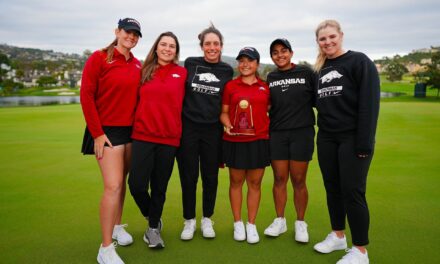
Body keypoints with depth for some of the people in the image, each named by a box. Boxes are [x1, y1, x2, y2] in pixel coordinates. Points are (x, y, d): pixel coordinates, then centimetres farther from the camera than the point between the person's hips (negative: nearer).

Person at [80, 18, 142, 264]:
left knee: (122, 182, 14)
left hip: (131, 130, 5)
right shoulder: (99, 58, -8)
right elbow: (86, 96, -10)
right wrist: (97, 133, -13)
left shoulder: (137, 65, 7)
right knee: (113, 186, -10)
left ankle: (117, 226, 35)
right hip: (107, 130, -5)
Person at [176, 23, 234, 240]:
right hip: (188, 127, -1)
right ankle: (189, 220, 23)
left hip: (212, 130, 1)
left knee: (210, 176, 9)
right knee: (188, 176, 6)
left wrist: (225, 122, 5)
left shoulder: (227, 71, 5)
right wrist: (176, 121, 5)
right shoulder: (190, 63, 2)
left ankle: (207, 220, 27)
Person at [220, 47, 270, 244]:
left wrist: (270, 130, -1)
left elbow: (268, 111, 13)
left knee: (255, 183, 8)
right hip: (235, 141, -1)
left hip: (259, 141, 1)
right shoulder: (230, 86, 2)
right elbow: (224, 111, 4)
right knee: (236, 182, 9)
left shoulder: (265, 87, 7)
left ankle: (251, 224, 23)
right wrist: (227, 124, -14)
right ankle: (238, 223, 25)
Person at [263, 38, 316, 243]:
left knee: (298, 181, 4)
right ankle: (280, 221, 23)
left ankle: (300, 223, 21)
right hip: (276, 134, 3)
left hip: (302, 133, -2)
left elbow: (317, 99, 3)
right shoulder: (271, 78, 9)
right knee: (279, 179, 7)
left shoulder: (306, 73, 0)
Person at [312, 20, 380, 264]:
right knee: (332, 188, 12)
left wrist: (364, 142, -18)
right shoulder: (320, 69, 13)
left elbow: (369, 103, -13)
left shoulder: (359, 61, -6)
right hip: (327, 139, 6)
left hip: (352, 138, -6)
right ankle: (338, 236, 30)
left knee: (352, 191, -3)